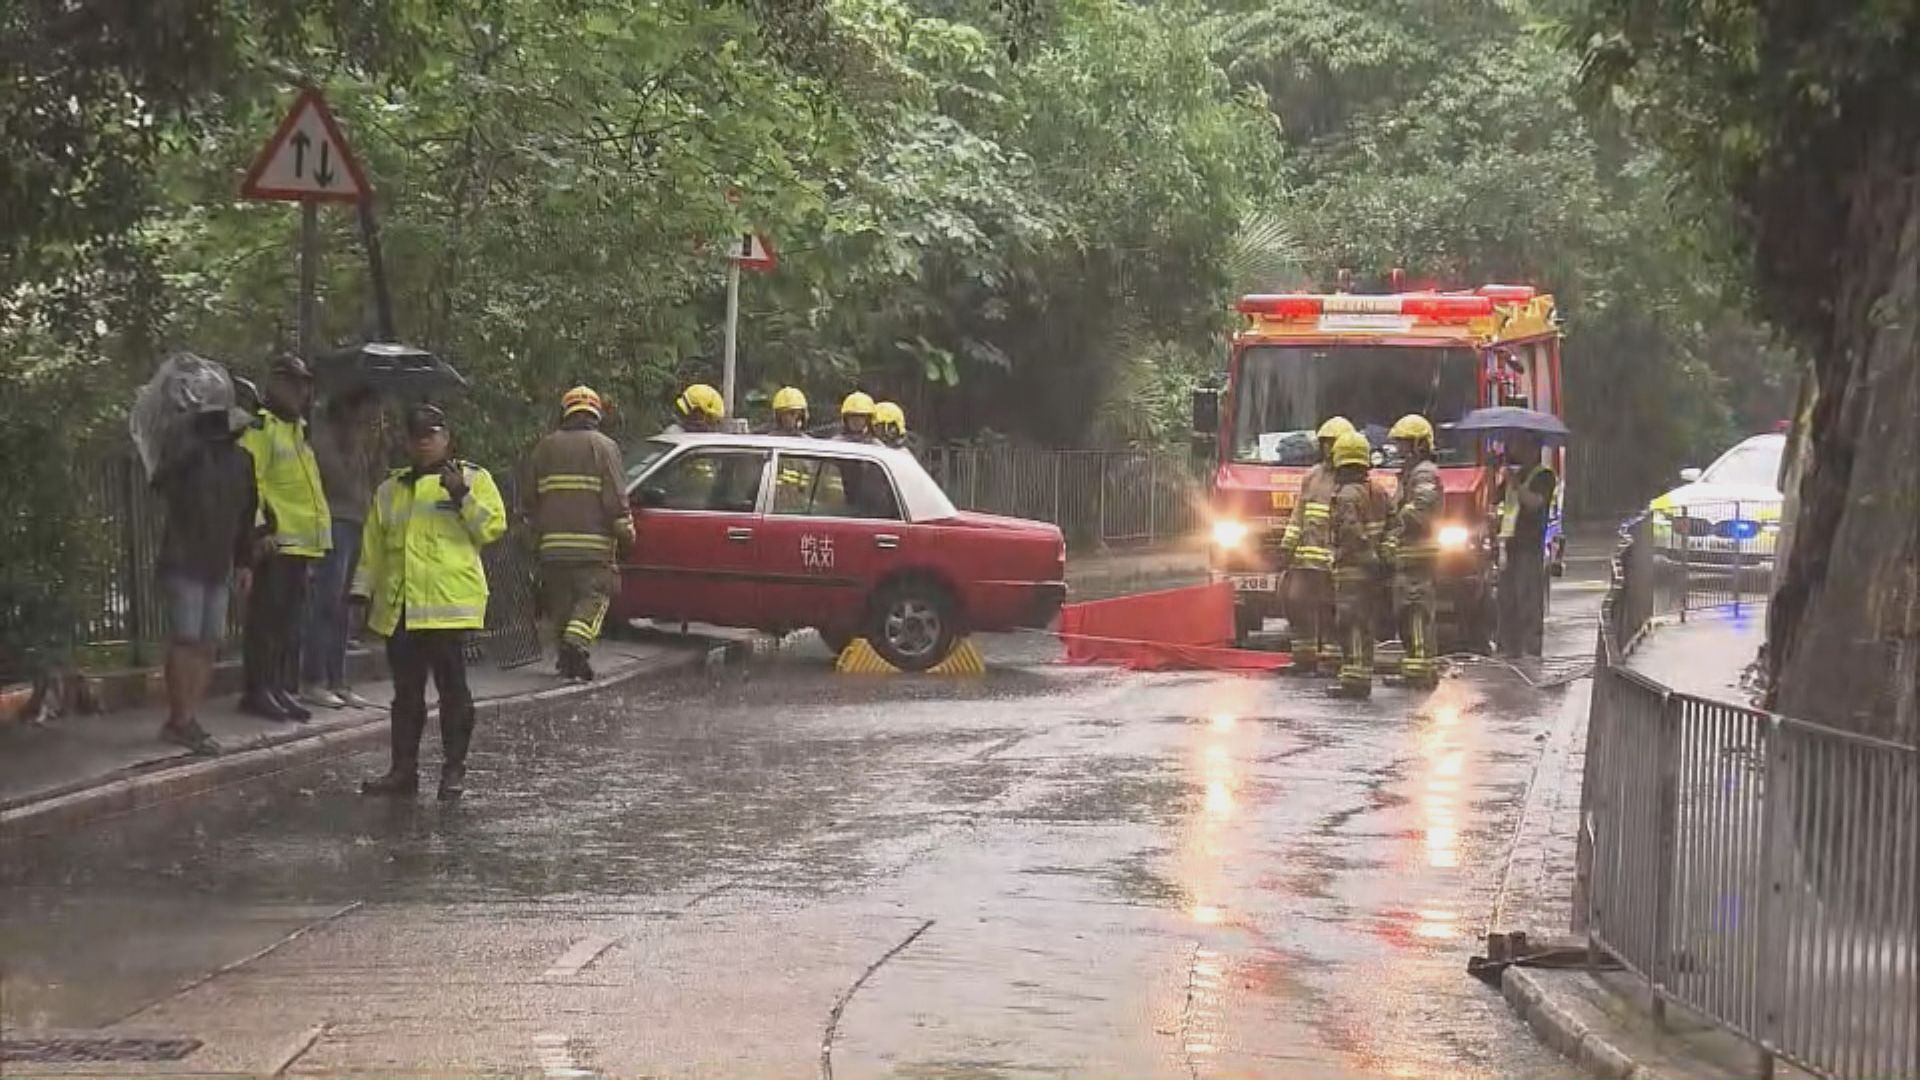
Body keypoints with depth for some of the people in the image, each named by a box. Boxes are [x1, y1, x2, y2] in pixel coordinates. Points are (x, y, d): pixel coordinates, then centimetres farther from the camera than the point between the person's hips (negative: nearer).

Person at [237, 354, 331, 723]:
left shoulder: (299, 430, 22)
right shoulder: (261, 427, -6)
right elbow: (248, 481, -15)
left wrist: (320, 537, 24)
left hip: (302, 542, 9)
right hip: (275, 541, -9)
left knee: (291, 622, 10)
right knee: (266, 619, -7)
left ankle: (283, 689, 14)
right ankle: (258, 691, -4)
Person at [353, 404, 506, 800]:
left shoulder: (473, 479, 5)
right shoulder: (390, 489, 19)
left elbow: (492, 527, -5)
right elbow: (373, 546, 20)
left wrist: (463, 497, -16)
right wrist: (363, 589, 14)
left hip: (449, 603, -5)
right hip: (398, 608, 5)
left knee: (452, 686, -2)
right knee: (406, 691, 8)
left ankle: (454, 770, 4)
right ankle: (403, 768, 13)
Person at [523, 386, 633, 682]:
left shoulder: (545, 447, 10)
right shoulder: (604, 446, -3)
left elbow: (527, 496, 14)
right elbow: (615, 497, -9)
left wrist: (541, 527, 28)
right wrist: (625, 531, 0)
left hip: (553, 545, 4)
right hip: (593, 544, -4)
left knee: (560, 601, 12)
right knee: (593, 596, -1)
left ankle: (565, 657, 10)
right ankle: (576, 643, -21)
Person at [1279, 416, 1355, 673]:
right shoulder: (1312, 476, 17)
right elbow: (1298, 515, 18)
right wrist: (1286, 548, 13)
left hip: (1334, 557, -5)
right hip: (1305, 556, 5)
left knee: (1330, 609, -3)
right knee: (1297, 602, 0)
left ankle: (1330, 659, 4)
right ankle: (1304, 657, 8)